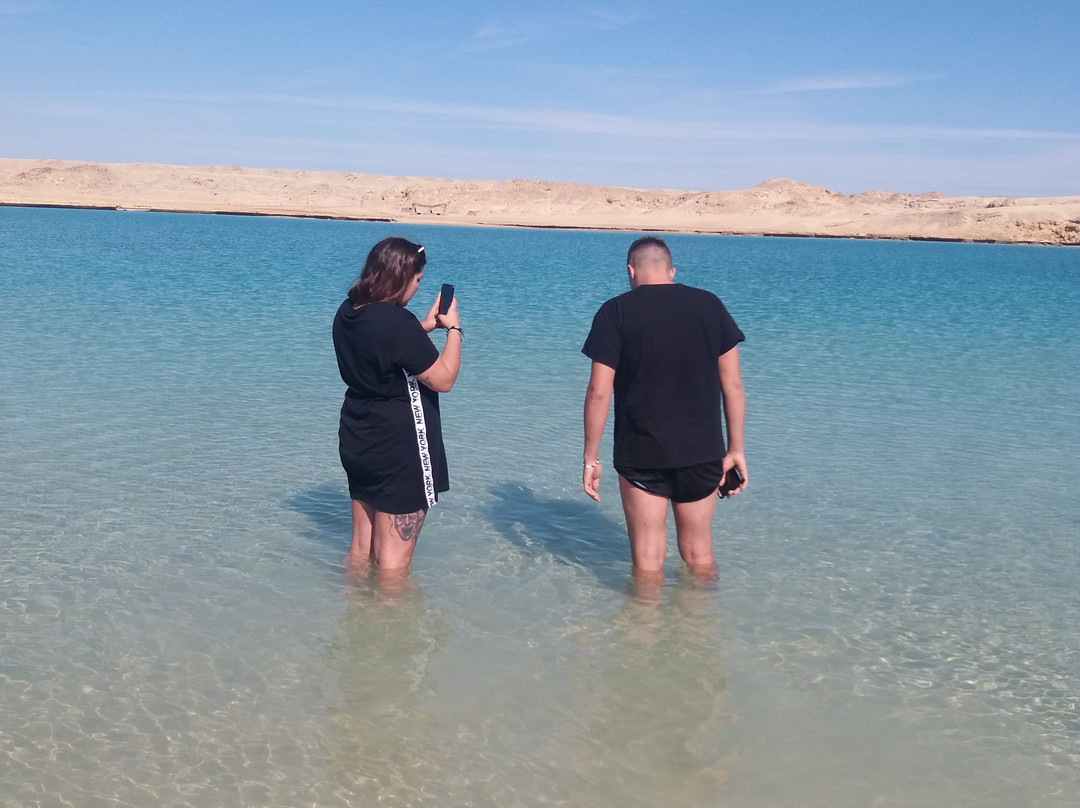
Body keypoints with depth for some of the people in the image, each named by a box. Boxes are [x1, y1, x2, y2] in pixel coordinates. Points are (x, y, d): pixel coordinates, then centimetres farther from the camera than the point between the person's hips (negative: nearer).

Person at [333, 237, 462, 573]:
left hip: (358, 444, 9)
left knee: (360, 548, 20)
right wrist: (453, 329, -5)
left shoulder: (347, 313, 3)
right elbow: (443, 379, -17)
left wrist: (426, 325, 15)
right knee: (393, 558, 4)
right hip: (400, 452, -9)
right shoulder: (399, 323, -24)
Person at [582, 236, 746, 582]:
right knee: (699, 553, 17)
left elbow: (599, 391, -9)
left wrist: (591, 458, -1)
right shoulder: (710, 305, 3)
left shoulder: (615, 312, -5)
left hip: (640, 455, -2)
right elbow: (733, 384, 2)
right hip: (702, 452, 3)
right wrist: (736, 449, 8)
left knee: (648, 559, 9)